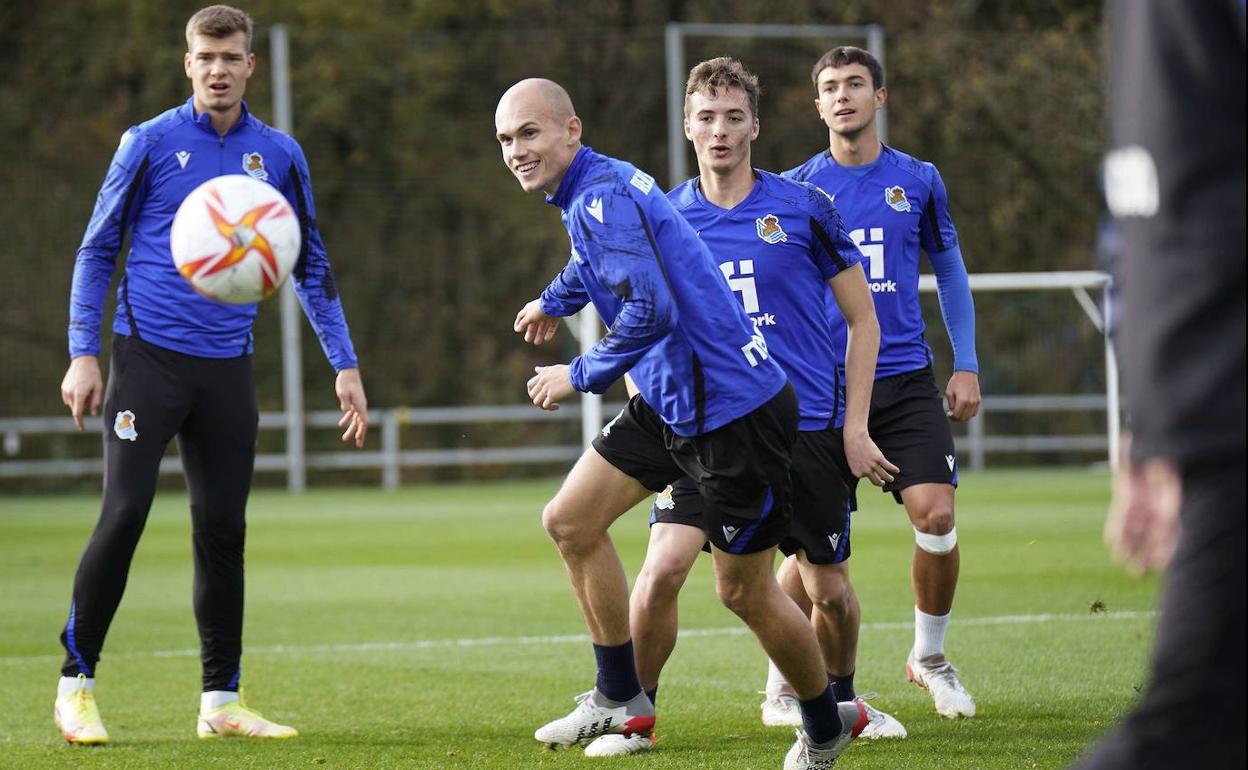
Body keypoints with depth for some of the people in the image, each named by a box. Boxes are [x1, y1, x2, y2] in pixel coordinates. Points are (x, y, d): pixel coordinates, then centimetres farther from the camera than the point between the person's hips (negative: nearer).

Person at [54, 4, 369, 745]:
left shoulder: (279, 155, 6)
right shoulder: (151, 142, -2)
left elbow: (311, 265, 14)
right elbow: (97, 248, 3)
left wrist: (345, 364, 7)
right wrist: (83, 353, -5)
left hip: (228, 369, 3)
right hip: (148, 356, -3)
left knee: (223, 529, 5)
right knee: (124, 515, -11)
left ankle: (221, 701, 12)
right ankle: (76, 684, 0)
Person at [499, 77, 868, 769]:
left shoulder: (605, 196, -20)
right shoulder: (583, 197, 10)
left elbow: (649, 311, -27)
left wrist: (579, 376, -14)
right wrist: (554, 300, 52)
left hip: (734, 410, -10)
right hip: (669, 403, 10)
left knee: (744, 592, 0)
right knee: (570, 521, 7)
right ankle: (621, 699, 16)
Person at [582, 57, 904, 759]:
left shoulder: (803, 207, -2)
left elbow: (864, 319, 4)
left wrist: (855, 427, -2)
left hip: (807, 428, 0)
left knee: (829, 589, 8)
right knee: (661, 571, -18)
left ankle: (840, 704, 36)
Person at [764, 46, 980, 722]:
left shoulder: (918, 181, 6)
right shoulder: (794, 190, 2)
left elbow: (950, 273, 16)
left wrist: (966, 367, 9)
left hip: (907, 379, 2)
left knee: (936, 515, -11)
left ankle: (929, 656, 12)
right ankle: (779, 688, 9)